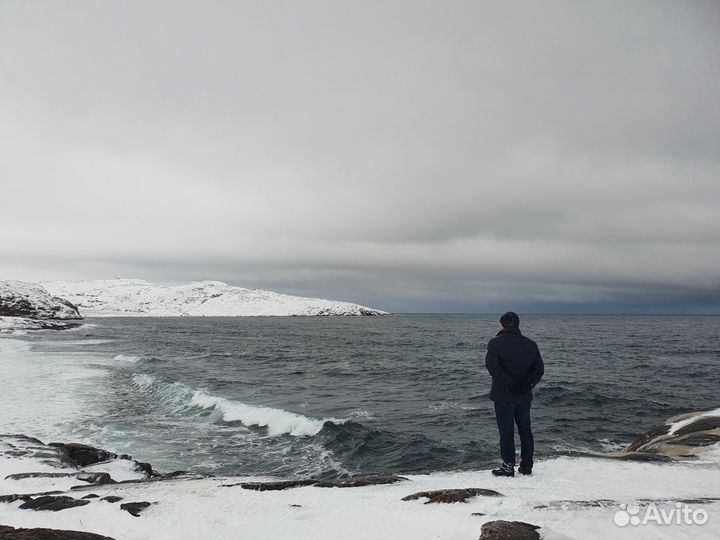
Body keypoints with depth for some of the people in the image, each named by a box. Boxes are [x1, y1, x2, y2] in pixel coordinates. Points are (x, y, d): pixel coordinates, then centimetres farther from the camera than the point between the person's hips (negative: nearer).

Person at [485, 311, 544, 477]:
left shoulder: (495, 343, -10)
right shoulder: (531, 344, 5)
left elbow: (493, 367, -21)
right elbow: (539, 369, 1)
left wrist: (509, 384, -17)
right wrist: (527, 384, -5)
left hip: (503, 396, -5)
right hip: (524, 396, 5)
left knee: (506, 432, 3)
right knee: (525, 430, 14)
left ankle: (508, 467, 8)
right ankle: (527, 466, 21)